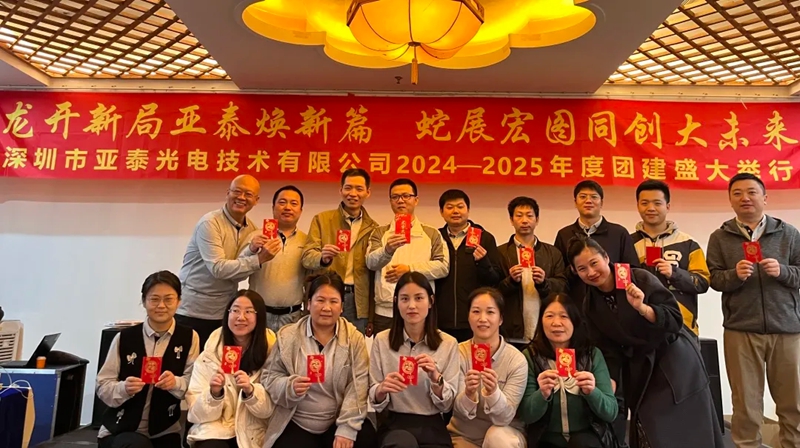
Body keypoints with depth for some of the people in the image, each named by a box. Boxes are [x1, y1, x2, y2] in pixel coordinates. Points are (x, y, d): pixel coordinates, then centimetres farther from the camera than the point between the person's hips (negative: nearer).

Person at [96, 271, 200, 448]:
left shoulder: (189, 338, -3)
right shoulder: (124, 337, -5)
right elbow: (102, 387, -2)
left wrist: (176, 383, -26)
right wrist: (124, 388, -23)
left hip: (165, 433, 1)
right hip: (120, 430, 0)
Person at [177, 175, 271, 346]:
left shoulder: (252, 229, 4)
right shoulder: (210, 223, -16)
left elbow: (240, 270, -3)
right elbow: (218, 268, -25)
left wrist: (251, 251, -21)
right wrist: (258, 259, -32)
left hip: (223, 313, 6)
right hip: (192, 311, -6)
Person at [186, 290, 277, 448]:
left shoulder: (270, 351, -4)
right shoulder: (210, 354, -3)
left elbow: (268, 410, -3)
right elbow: (197, 413, -3)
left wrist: (250, 391, -22)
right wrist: (214, 394, -22)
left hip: (252, 435, 1)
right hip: (214, 432, -1)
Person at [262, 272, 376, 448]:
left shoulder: (354, 338, -2)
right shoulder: (287, 336, -1)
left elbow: (358, 386, -9)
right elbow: (269, 378, 1)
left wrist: (347, 428, -18)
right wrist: (290, 386, -21)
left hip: (339, 422, 1)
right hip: (297, 424, 0)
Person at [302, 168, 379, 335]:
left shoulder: (373, 228, 8)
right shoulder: (321, 219, 4)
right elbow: (307, 256, -5)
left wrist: (372, 316, 4)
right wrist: (323, 257, -29)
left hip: (359, 302, 2)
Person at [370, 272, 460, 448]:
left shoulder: (449, 343, -2)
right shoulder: (382, 341, -3)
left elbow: (447, 405, -1)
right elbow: (375, 402, 1)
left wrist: (436, 378, -20)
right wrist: (381, 389, -21)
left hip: (432, 426, 1)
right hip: (395, 423, -1)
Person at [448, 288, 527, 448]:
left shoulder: (517, 360, -13)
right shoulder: (458, 353, -9)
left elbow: (505, 418, -17)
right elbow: (461, 411, -14)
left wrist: (493, 392, -36)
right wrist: (468, 393, -35)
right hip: (463, 435, 0)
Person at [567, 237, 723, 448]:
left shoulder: (641, 279, -16)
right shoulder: (590, 306, -3)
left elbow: (676, 320, -18)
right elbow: (609, 351, 0)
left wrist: (642, 308, -33)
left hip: (676, 360, -3)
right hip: (638, 372, 3)